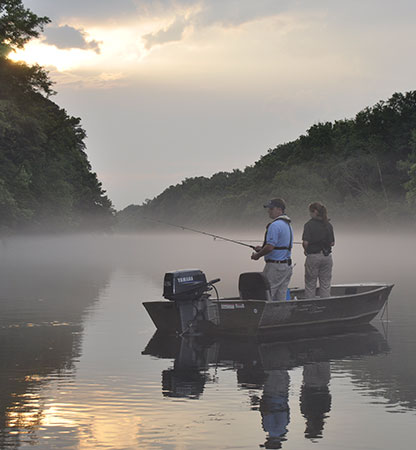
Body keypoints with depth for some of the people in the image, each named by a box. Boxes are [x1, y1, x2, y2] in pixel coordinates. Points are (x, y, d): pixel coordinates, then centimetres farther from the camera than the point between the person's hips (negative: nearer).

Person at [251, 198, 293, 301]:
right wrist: (262, 249, 18)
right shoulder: (288, 224, 16)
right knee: (280, 299, 9)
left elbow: (270, 247, -21)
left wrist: (258, 255, -4)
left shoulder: (275, 225, -15)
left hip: (275, 265, -10)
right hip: (287, 265, 10)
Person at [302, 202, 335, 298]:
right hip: (327, 256, 4)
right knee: (326, 285, 9)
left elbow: (305, 242, -16)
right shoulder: (328, 225, 5)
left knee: (310, 285, 6)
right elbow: (332, 243, 6)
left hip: (313, 256, -4)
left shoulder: (309, 224, -10)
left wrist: (306, 250, 4)